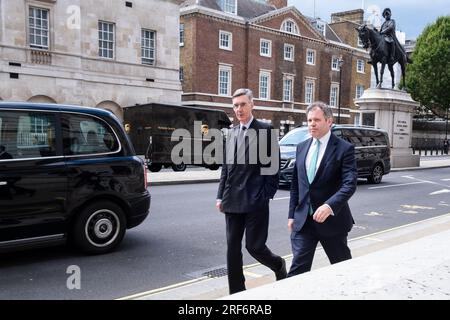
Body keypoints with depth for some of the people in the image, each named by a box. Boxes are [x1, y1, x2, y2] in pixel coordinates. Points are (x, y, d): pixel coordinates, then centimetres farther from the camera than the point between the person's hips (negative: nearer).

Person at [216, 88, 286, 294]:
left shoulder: (265, 130, -5)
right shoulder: (232, 132, 13)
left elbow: (273, 166, -6)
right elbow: (226, 167, 15)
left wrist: (267, 195, -11)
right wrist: (221, 196, 10)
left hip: (255, 200, -6)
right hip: (232, 200, 6)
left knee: (254, 246, -1)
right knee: (232, 247, 8)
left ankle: (279, 265, 30)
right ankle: (236, 292, 21)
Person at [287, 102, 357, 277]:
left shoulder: (344, 148, -9)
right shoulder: (301, 147, 8)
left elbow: (350, 184, -19)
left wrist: (329, 205, -34)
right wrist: (292, 214, 9)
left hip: (332, 219, -3)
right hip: (303, 220, 3)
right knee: (298, 267, -2)